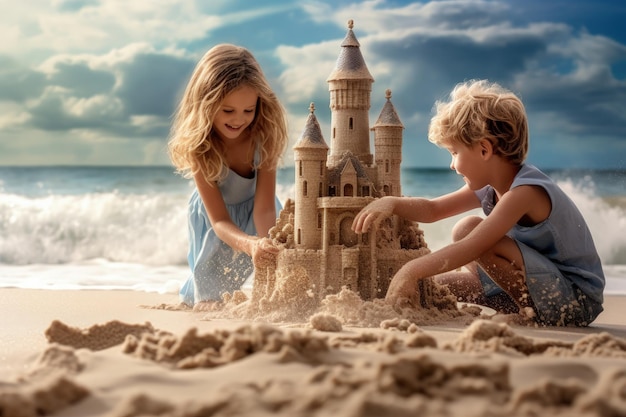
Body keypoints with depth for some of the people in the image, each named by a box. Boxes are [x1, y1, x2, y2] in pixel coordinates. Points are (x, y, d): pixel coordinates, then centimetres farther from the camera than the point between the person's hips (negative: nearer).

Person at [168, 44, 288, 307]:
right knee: (210, 301, 2)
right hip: (213, 220, -1)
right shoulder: (198, 147, -33)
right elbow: (219, 221, -36)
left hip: (253, 210, 1)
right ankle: (198, 295, 35)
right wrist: (250, 244, -58)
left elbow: (264, 207, -32)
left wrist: (268, 244, -54)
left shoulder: (264, 136, -31)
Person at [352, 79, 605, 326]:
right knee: (427, 283, 10)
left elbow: (470, 248, -33)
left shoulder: (526, 191, -23)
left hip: (578, 301, -9)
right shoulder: (492, 189, 6)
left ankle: (532, 315, -17)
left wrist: (411, 270, -34)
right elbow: (433, 210, 12)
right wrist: (391, 203, -7)